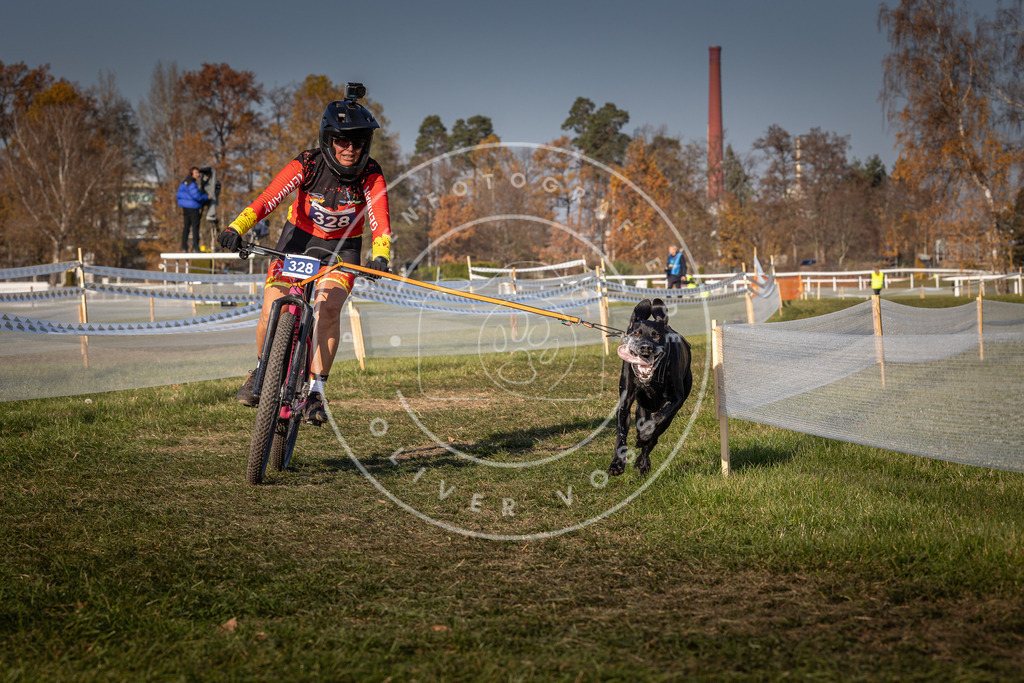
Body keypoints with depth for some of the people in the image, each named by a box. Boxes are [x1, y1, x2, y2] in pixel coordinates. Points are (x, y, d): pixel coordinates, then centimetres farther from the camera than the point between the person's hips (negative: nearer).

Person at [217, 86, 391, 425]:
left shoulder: (371, 177, -20)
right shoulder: (307, 165, -22)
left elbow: (380, 221, -31)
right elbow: (267, 198, -31)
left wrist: (379, 257, -51)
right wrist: (236, 228, -46)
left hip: (341, 248, 0)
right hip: (299, 236, 1)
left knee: (328, 306, -26)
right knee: (271, 313, -9)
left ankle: (315, 392, -18)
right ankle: (262, 370, 24)